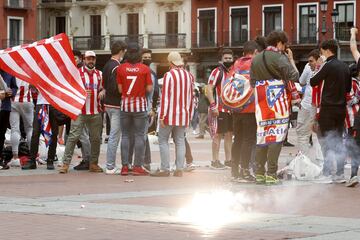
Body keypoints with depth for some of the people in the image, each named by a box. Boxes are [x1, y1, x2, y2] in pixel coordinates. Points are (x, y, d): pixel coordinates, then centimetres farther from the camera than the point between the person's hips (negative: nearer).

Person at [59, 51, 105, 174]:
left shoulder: (99, 74, 14)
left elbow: (102, 88, 25)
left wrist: (102, 92, 2)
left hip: (95, 112, 4)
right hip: (80, 111, -4)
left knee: (96, 138, 7)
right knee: (73, 136, -9)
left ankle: (93, 163, 18)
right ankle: (65, 163, -8)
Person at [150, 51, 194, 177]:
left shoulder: (169, 75, -12)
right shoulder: (189, 76, 7)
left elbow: (165, 97, -14)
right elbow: (191, 96, 12)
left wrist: (162, 115, -12)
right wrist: (190, 115, 19)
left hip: (170, 114, -6)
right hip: (183, 115, 6)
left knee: (163, 140, 2)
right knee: (180, 141, 9)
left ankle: (165, 169, -3)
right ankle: (179, 169, 6)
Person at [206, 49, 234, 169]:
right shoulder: (217, 72, -8)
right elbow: (209, 89, -14)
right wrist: (213, 105, -21)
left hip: (232, 109, 8)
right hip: (220, 109, -8)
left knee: (229, 134, 11)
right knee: (218, 134, -4)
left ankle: (228, 159, 18)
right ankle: (215, 161, 0)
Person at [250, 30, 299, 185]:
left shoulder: (255, 59, 12)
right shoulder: (280, 58, -8)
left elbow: (252, 82, 13)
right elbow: (294, 76, -11)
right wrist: (291, 59, 0)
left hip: (261, 103, 6)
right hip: (279, 102, -6)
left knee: (261, 136, 10)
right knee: (277, 137, -4)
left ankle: (259, 173, 10)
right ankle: (271, 174, -8)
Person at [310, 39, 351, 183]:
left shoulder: (328, 66, -12)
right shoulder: (344, 67, 9)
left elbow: (313, 82, -9)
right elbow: (348, 88, 17)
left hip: (328, 108, -7)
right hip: (341, 108, 7)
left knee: (326, 140, 0)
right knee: (338, 141, 11)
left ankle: (327, 173, -4)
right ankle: (340, 174, 9)